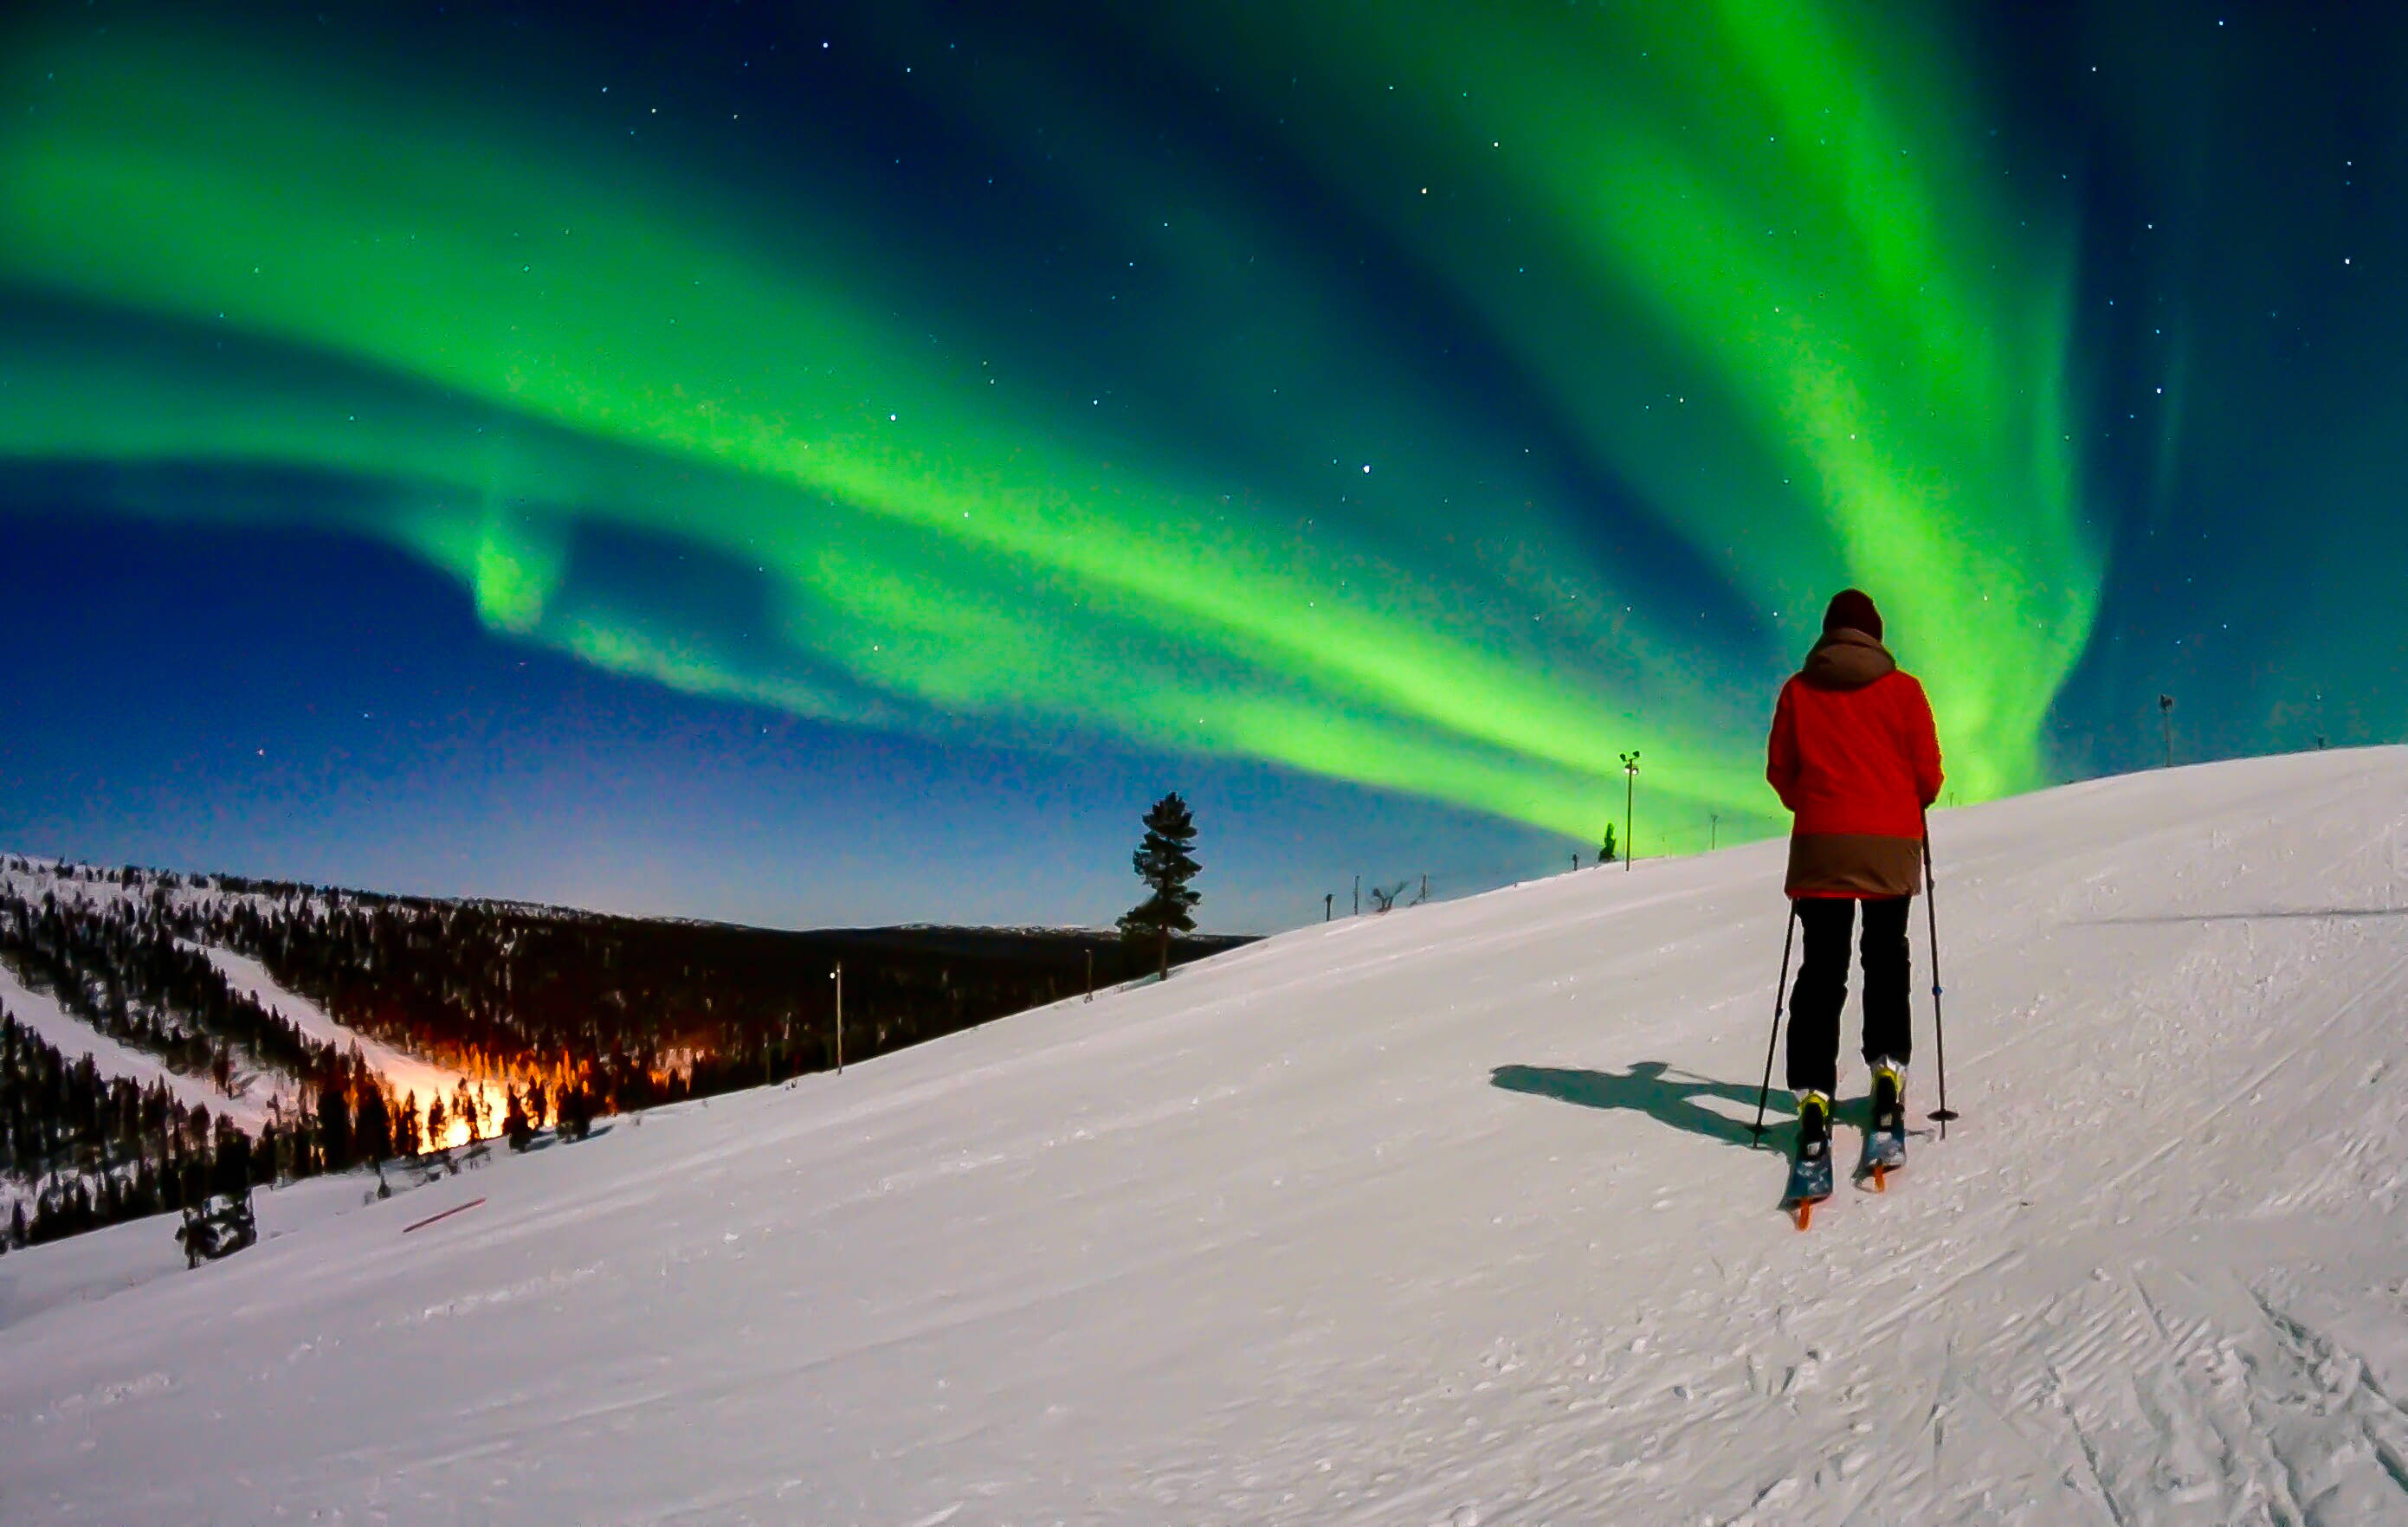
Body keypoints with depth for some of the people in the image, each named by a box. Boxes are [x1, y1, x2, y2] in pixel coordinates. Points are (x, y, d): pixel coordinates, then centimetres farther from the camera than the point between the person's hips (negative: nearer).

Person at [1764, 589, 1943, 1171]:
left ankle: (1814, 1097, -10)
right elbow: (1928, 772, 1)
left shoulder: (1798, 690, 3)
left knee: (1821, 969, -1)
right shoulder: (1903, 688, 1)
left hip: (1821, 842, 0)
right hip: (1891, 844, 0)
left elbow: (1780, 769, 6)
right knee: (1886, 960, 16)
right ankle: (1888, 1073, 9)